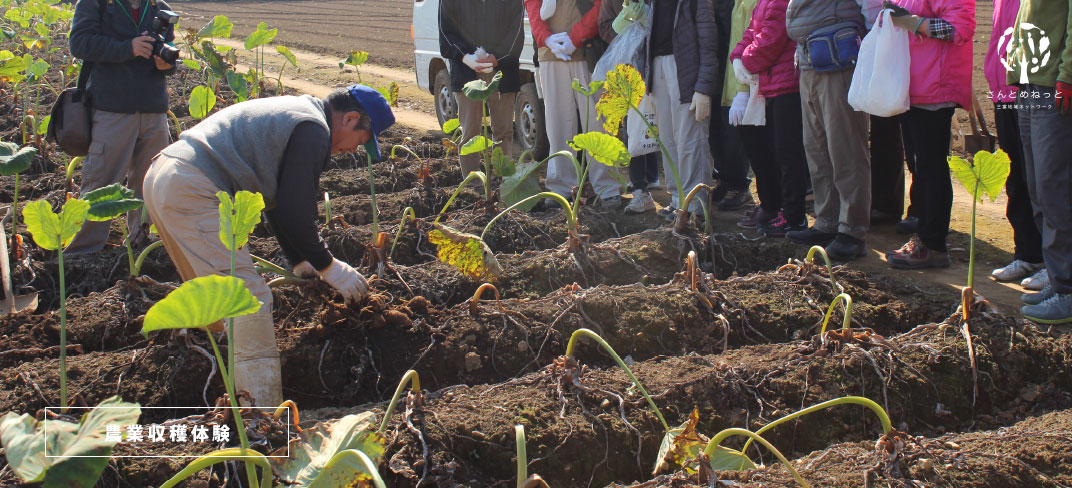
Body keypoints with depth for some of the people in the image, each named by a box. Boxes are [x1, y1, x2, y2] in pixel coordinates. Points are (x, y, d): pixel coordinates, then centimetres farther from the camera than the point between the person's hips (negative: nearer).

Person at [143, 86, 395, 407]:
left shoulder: (294, 113, 24)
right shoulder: (313, 130, -8)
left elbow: (279, 199, 30)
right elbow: (294, 214, -11)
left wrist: (299, 261, 33)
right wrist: (328, 267, 1)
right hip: (193, 192, -11)